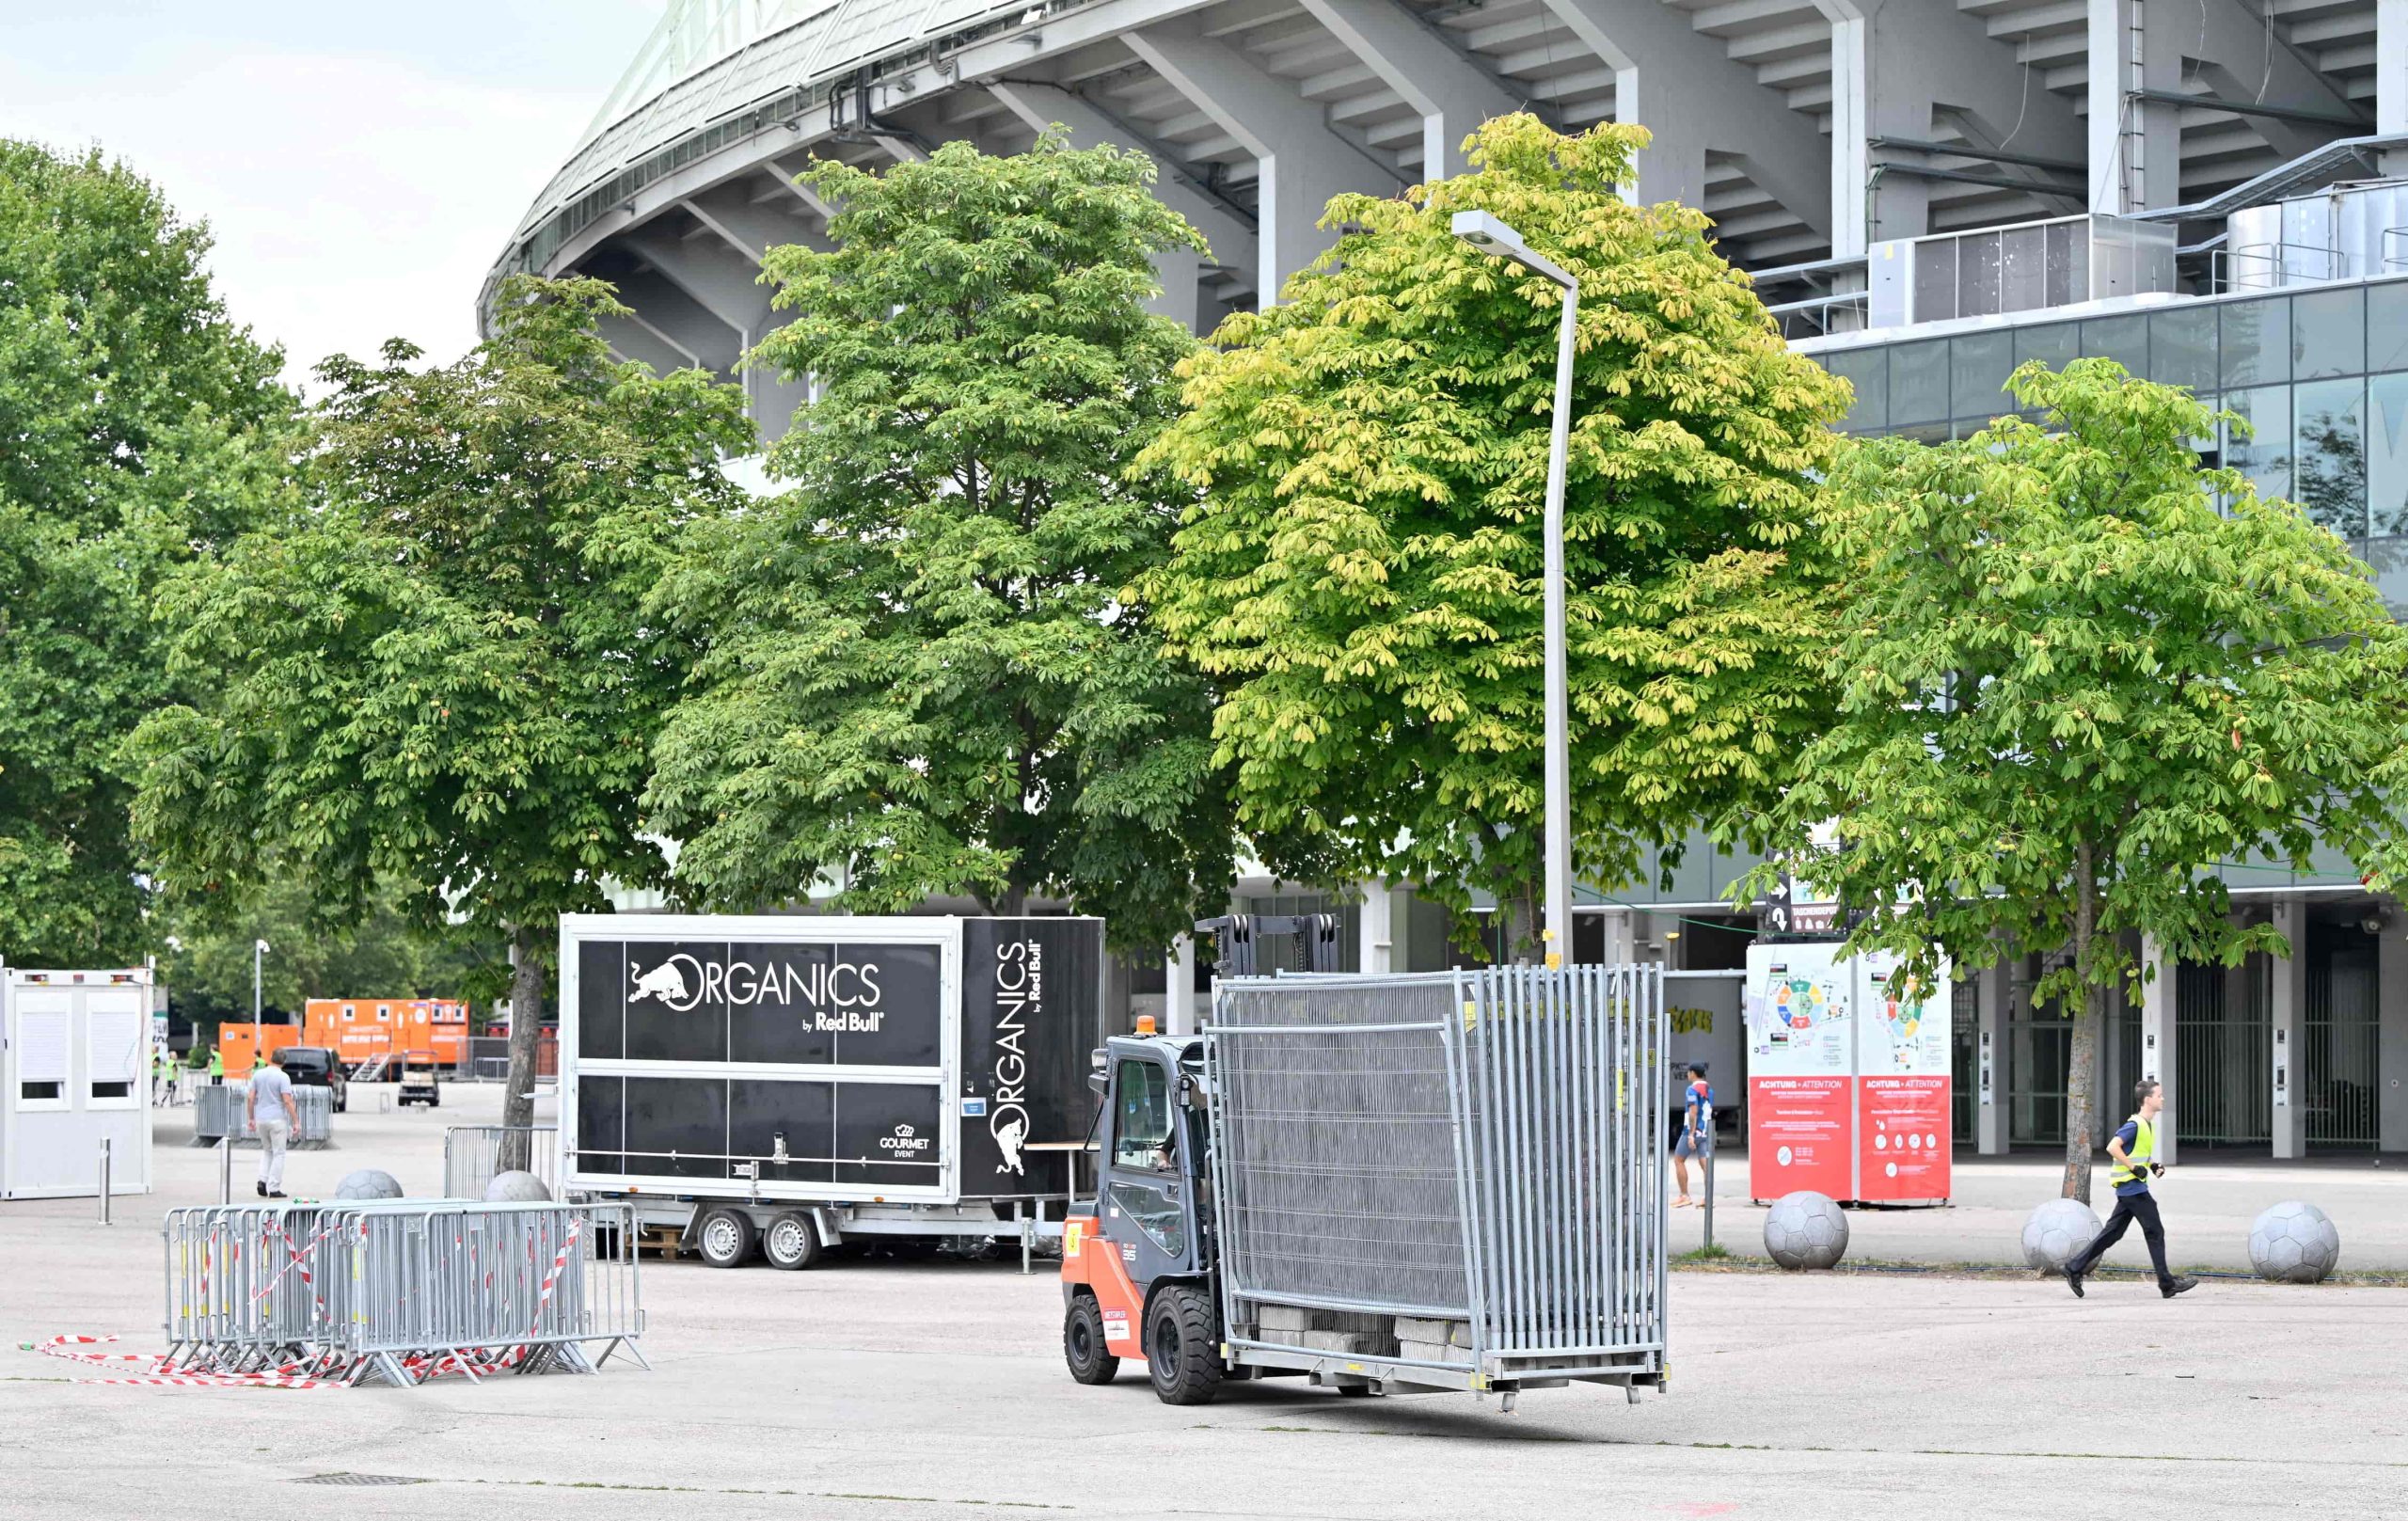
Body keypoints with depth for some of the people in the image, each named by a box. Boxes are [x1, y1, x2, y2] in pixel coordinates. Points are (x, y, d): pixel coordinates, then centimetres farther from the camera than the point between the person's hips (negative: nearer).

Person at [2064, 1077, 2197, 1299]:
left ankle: (2075, 1269, 11)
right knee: (2155, 1232, -4)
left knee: (2112, 1233, 10)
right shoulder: (2135, 1125, -16)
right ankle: (2167, 1284, 1)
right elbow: (2112, 1147, -24)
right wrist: (2134, 1168, -22)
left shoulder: (2148, 1125, 14)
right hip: (2133, 1187, -10)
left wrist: (2153, 1165, 11)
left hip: (2129, 1189, 10)